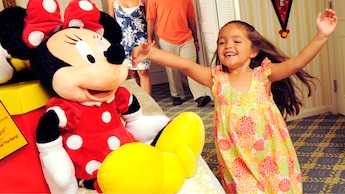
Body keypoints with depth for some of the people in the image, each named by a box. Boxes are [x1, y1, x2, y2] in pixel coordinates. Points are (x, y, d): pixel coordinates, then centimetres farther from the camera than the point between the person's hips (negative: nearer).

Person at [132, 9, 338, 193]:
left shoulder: (263, 75, -5)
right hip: (237, 157, 0)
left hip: (270, 153, 0)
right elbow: (185, 65, -17)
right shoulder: (217, 79, -4)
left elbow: (296, 63, -16)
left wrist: (322, 35, -27)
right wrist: (151, 53, -28)